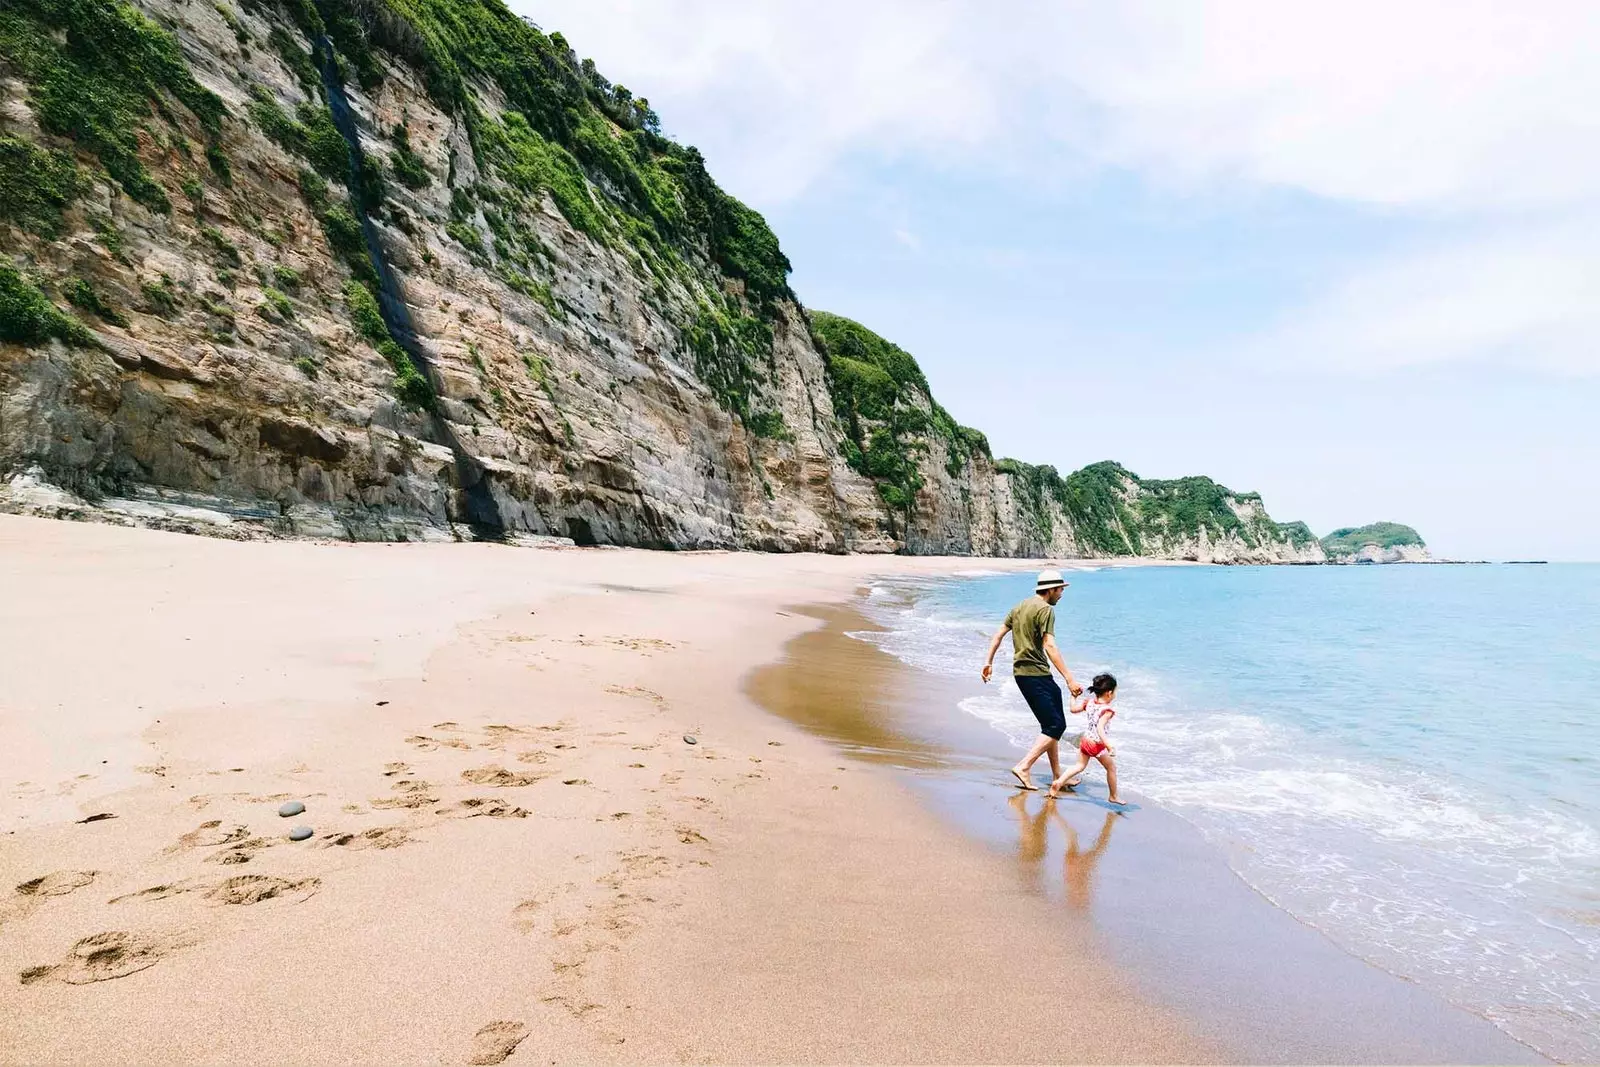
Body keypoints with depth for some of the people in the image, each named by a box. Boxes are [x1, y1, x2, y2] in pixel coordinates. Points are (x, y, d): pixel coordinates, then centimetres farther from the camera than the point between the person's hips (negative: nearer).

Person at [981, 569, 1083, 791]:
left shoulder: (1020, 607, 16)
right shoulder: (1045, 609, -12)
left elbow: (998, 635, 17)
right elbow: (1049, 646, -21)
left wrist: (989, 662, 22)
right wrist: (1069, 679, -24)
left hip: (1021, 672, 10)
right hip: (1036, 674, -10)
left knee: (1052, 723, 16)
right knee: (1055, 725, -7)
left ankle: (1057, 775, 22)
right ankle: (1024, 767, -13)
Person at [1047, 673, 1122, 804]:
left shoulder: (1089, 702, -2)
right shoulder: (1108, 710, -20)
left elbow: (1073, 709, 9)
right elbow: (1100, 728, -31)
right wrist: (1109, 746, -37)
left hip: (1085, 740, 6)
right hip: (1098, 744, -6)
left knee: (1080, 766, 15)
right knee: (1111, 768, 16)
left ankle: (1059, 782, -2)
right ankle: (1113, 796, 28)